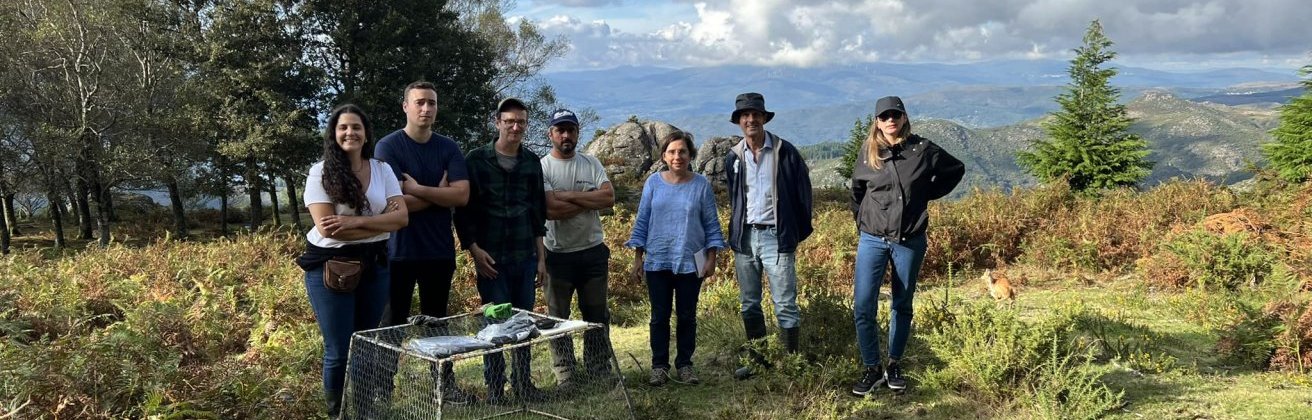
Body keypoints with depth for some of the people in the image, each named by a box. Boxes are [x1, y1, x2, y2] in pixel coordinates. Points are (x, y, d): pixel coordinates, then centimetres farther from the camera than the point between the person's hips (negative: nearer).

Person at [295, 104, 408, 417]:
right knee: (339, 351, 2)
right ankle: (337, 411, 20)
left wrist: (356, 221, -19)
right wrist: (380, 225, -14)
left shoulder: (382, 170, 5)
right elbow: (327, 228, -15)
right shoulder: (321, 173, -5)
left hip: (374, 266, 4)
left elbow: (401, 216, -6)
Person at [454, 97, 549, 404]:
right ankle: (495, 387, 13)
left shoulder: (532, 163, 8)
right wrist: (474, 250, -11)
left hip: (525, 257, 4)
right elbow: (463, 209, -3)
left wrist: (541, 258, 10)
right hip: (490, 257, -3)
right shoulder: (476, 160, -3)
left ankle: (523, 383, 21)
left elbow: (538, 214, 12)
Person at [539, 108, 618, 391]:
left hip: (593, 250, 3)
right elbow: (550, 210, -22)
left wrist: (569, 195, -17)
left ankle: (599, 369, 24)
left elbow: (610, 198, -11)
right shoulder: (541, 167, -8)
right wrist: (591, 199, -13)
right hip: (558, 254, -3)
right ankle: (564, 374, 17)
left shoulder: (591, 164, 4)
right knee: (558, 316, 7)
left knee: (597, 313, 12)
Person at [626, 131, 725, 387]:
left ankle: (685, 365, 21)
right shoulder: (653, 183, 0)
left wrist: (711, 258, 0)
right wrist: (638, 258, 4)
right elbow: (642, 221, 6)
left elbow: (711, 224, 4)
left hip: (690, 262, 0)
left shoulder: (701, 185, -1)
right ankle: (659, 366, 17)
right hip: (658, 261, 1)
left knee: (687, 316, 8)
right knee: (659, 316, 6)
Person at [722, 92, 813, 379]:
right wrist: (736, 232, 12)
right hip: (744, 237, 5)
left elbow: (803, 192, 0)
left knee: (785, 305, -3)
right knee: (749, 305, 11)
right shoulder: (733, 158, 9)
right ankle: (757, 360, 23)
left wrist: (799, 232, -1)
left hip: (776, 237, -5)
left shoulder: (785, 152, -3)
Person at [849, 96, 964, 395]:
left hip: (910, 241, 0)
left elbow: (956, 169, 11)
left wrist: (928, 193, 6)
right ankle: (872, 368, 5)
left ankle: (894, 364, 26)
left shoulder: (922, 150, -4)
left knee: (902, 305, 11)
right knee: (863, 306, -9)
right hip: (872, 240, 0)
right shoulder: (868, 153, 0)